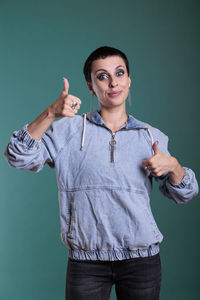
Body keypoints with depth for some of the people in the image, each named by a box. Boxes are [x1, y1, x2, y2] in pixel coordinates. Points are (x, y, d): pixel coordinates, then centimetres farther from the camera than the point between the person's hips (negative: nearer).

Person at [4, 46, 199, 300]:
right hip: (86, 261, -2)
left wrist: (173, 166, -9)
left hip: (142, 260, 2)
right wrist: (50, 114, -21)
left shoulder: (152, 137, 7)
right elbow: (18, 157, -9)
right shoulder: (69, 130, 1)